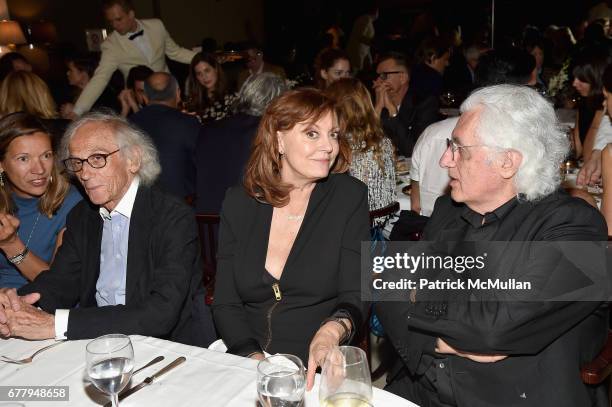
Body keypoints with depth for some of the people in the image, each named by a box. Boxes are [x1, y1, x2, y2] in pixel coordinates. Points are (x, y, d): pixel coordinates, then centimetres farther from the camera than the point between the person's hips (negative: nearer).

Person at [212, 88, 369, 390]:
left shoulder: (349, 197, -1)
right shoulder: (238, 203, 4)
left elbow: (355, 295, -4)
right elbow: (225, 303, 3)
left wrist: (333, 330, -25)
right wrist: (256, 360, -13)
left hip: (318, 372, -1)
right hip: (247, 366, 2)